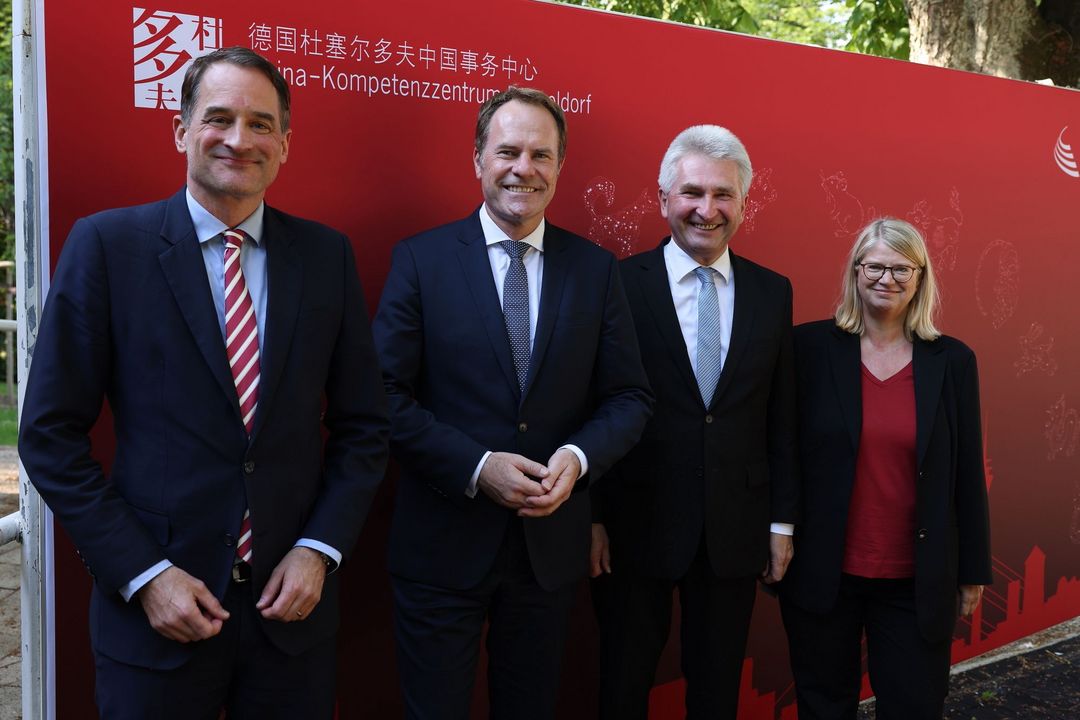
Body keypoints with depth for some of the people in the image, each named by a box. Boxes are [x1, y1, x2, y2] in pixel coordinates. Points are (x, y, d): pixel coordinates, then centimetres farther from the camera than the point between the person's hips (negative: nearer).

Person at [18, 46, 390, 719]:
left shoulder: (327, 254, 1)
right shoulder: (107, 244, -5)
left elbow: (364, 425, 6)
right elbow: (51, 435, -5)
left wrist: (319, 550, -5)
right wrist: (142, 574, -10)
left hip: (294, 597, 2)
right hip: (156, 610, -2)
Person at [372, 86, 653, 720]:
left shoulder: (596, 269, 2)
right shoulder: (421, 259, -5)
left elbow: (629, 397, 3)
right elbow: (386, 395, -9)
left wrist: (579, 456, -15)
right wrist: (477, 467, -19)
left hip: (553, 543, 3)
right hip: (442, 547, -2)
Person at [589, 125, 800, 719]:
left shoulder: (772, 291, 4)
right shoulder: (620, 284, -7)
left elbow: (781, 416, 6)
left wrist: (782, 519, 6)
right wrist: (591, 518, -7)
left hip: (736, 530, 3)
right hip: (635, 527, -2)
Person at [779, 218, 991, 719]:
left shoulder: (953, 361, 0)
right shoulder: (811, 346, -5)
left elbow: (967, 474, 4)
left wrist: (974, 569, 7)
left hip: (917, 583, 1)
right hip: (822, 574, -1)